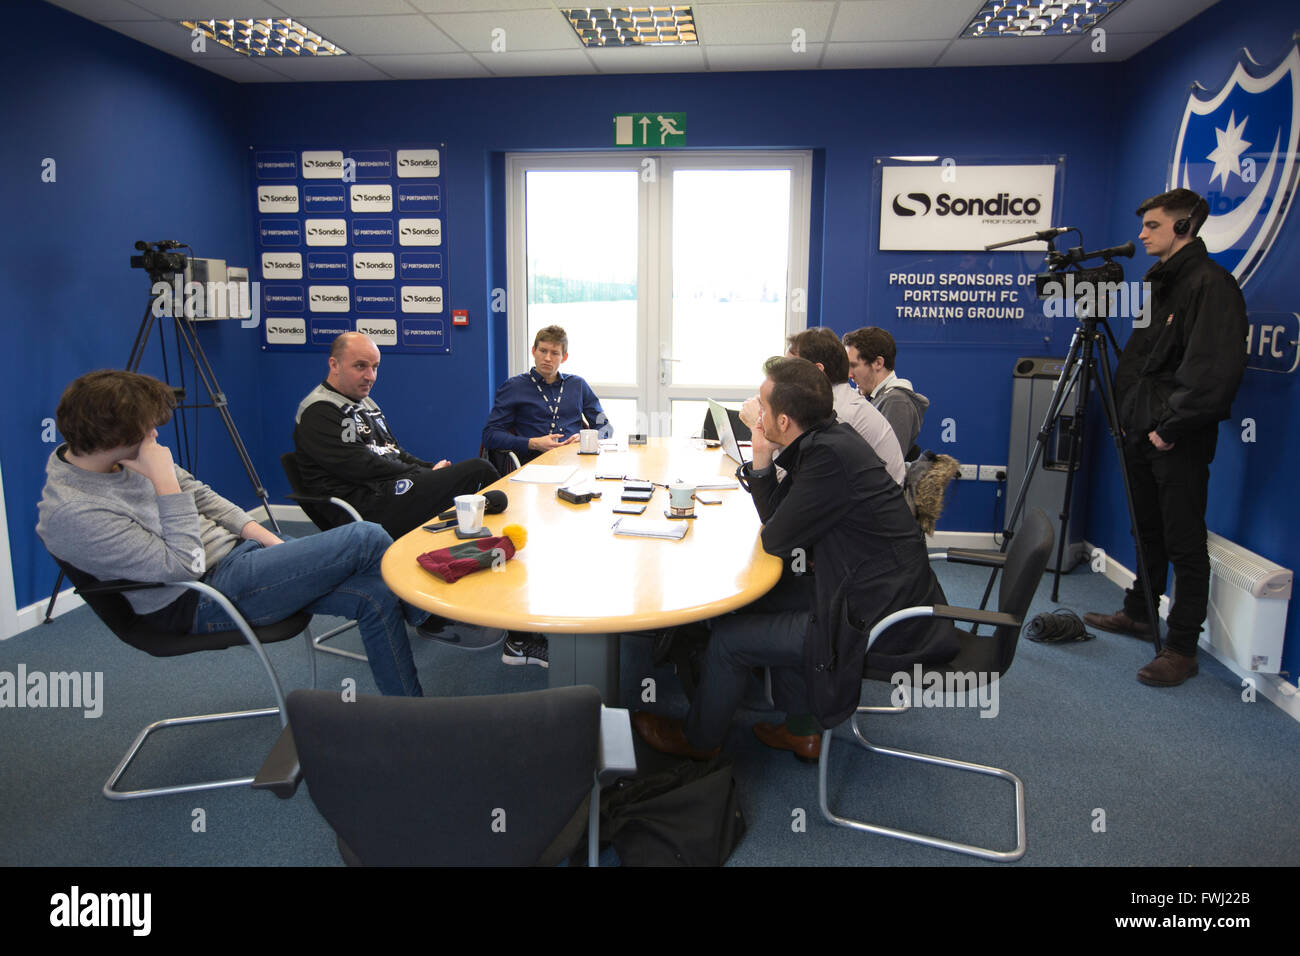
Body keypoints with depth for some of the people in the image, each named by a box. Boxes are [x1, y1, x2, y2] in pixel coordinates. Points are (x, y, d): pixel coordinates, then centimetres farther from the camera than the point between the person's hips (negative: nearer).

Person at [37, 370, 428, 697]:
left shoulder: (118, 456, 3)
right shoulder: (74, 513, -22)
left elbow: (198, 495, 12)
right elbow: (182, 565, -22)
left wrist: (267, 539, 2)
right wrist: (165, 482, -24)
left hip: (235, 550, 9)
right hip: (203, 599, -9)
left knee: (375, 596, -9)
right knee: (366, 539, -16)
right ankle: (422, 612, 12)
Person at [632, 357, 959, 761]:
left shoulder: (831, 456, -26)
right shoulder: (827, 438, 4)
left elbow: (775, 539, -16)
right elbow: (776, 517, 11)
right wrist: (762, 461, -4)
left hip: (878, 623, -9)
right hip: (887, 596, 9)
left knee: (729, 636, 0)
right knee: (767, 601, 23)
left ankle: (698, 739, 28)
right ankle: (800, 730, 32)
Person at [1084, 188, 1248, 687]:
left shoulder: (1211, 284, -13)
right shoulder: (1159, 283, 16)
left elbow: (1216, 370, -21)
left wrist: (1171, 426, -19)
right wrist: (1128, 412, 12)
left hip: (1179, 440, -9)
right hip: (1144, 432, 9)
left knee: (1185, 544, -2)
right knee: (1148, 531, 19)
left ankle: (1182, 647, 6)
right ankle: (1139, 613, 33)